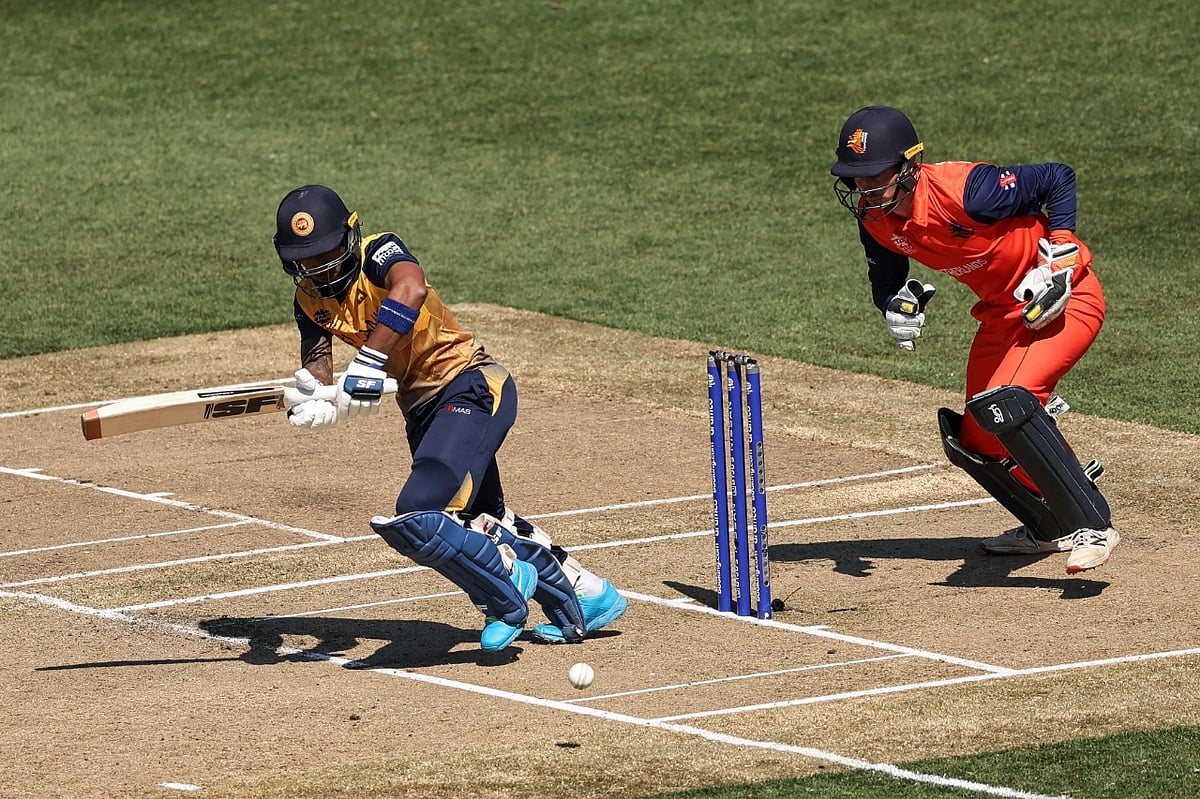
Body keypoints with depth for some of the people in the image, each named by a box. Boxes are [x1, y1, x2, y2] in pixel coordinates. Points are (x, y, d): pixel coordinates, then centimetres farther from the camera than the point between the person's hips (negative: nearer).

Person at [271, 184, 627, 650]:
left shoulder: (378, 254, -18)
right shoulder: (311, 301, 4)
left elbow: (411, 290, -41)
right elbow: (316, 375, -5)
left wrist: (368, 366, -47)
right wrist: (309, 404, -30)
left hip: (471, 388, -10)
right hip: (422, 409, 10)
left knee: (417, 519, -25)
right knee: (478, 523, 23)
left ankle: (505, 584, 0)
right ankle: (585, 598, 40)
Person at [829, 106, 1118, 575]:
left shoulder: (965, 191, -31)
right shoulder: (875, 218, -9)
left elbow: (1059, 178, -20)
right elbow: (885, 281, 7)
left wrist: (1058, 258, -23)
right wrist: (897, 307, -17)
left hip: (1064, 300, -9)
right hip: (1003, 311, 9)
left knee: (1003, 404, -30)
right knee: (973, 442, 11)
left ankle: (1092, 526, -22)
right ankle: (1051, 528, 35)